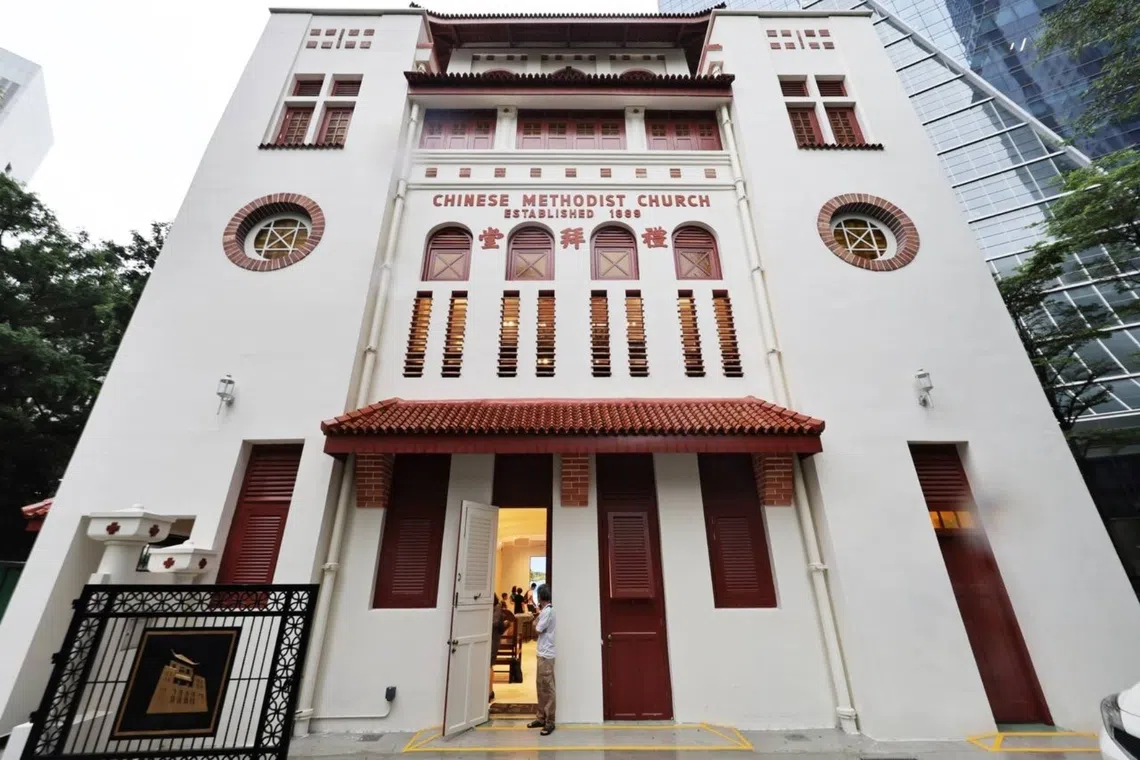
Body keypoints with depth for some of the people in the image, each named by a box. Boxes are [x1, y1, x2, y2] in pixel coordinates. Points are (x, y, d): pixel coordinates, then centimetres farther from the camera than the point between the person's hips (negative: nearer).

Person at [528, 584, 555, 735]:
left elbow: (538, 629, -15)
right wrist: (539, 612, 15)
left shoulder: (547, 611, -18)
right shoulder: (546, 610, 11)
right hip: (543, 653, 10)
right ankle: (541, 717, 25)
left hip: (546, 654, -10)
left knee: (547, 688, -3)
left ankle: (549, 722, 4)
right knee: (541, 686, 16)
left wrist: (537, 616, 0)